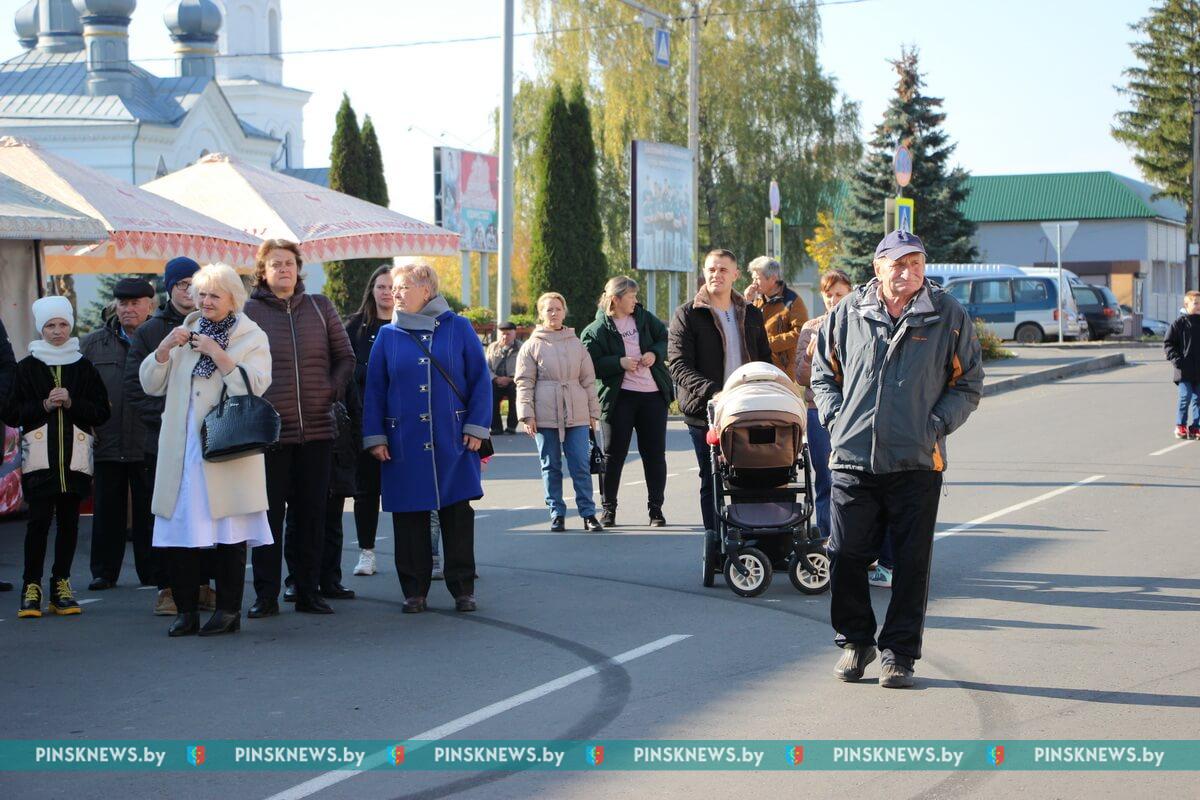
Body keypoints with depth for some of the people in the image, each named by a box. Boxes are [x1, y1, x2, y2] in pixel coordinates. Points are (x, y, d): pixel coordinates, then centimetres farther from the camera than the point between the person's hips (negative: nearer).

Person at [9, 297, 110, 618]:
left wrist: (71, 402, -9)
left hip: (75, 455, 2)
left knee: (69, 520, 3)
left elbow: (102, 412, 6)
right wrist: (44, 405, -10)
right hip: (40, 455, -2)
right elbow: (13, 414, 3)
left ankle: (61, 585, 11)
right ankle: (31, 587, -2)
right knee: (39, 520, -8)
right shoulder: (28, 367, 6)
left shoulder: (84, 367, 10)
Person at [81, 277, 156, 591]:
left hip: (149, 444, -2)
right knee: (107, 512, 7)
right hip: (107, 444, 2)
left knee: (148, 511, 5)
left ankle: (151, 572, 13)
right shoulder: (93, 344, 10)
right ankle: (104, 571, 16)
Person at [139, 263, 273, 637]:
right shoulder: (184, 335, 18)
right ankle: (186, 611, 7)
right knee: (180, 529, 0)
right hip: (181, 452, 4)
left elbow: (254, 385, -9)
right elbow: (151, 385, 12)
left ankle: (228, 609, 7)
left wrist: (217, 353, -15)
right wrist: (165, 348, -4)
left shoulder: (252, 338, 5)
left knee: (229, 533, -2)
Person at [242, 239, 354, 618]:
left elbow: (346, 358, 14)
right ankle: (266, 596, 8)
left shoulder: (320, 307, 9)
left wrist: (329, 391, 3)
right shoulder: (249, 311, -1)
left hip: (317, 430, 3)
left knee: (312, 515, 8)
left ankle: (309, 591, 16)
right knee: (269, 515, 1)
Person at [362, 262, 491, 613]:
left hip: (453, 440, -1)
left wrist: (476, 427, -5)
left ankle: (463, 589, 11)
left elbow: (480, 380, 2)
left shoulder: (458, 328, 2)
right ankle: (414, 591, 14)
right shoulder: (388, 335, 6)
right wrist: (375, 437, 0)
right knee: (409, 517, 4)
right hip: (404, 444, 1)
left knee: (458, 514, 1)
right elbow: (374, 389, 6)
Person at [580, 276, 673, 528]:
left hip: (653, 395, 4)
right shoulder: (596, 331, -3)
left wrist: (655, 354, -4)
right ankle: (608, 508, 13)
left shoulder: (644, 318, 9)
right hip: (618, 397, -3)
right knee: (614, 454, 2)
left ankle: (656, 508, 14)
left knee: (654, 453, 6)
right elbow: (589, 365, -9)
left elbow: (666, 338, 15)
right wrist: (619, 363, -18)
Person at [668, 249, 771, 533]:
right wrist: (710, 391, -23)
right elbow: (678, 364, -8)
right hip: (705, 414, -3)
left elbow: (765, 360, 20)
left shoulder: (752, 315, 15)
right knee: (712, 482, 3)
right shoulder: (687, 315, 1)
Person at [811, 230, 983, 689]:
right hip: (852, 460, 1)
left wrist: (936, 426, -6)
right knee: (846, 556, 3)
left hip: (917, 462, -1)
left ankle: (899, 652, 15)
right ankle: (855, 641, 23)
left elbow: (968, 385, 7)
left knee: (911, 563, 2)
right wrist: (835, 418, 2)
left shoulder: (948, 317, 3)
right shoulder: (848, 314, 7)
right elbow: (823, 373, 17)